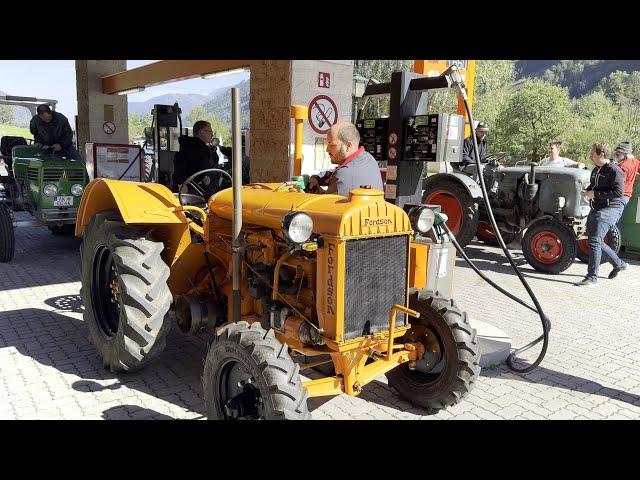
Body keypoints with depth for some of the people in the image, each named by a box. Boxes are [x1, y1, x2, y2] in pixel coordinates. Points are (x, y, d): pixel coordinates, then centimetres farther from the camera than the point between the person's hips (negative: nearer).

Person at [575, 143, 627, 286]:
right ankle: (618, 264, 33)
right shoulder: (596, 170, 15)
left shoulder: (614, 170, -13)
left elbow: (619, 192, -20)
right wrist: (586, 191, 9)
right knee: (596, 241, 14)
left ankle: (592, 277, -14)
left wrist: (595, 194, -20)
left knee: (594, 240, -18)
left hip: (610, 208, -10)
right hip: (596, 209, 10)